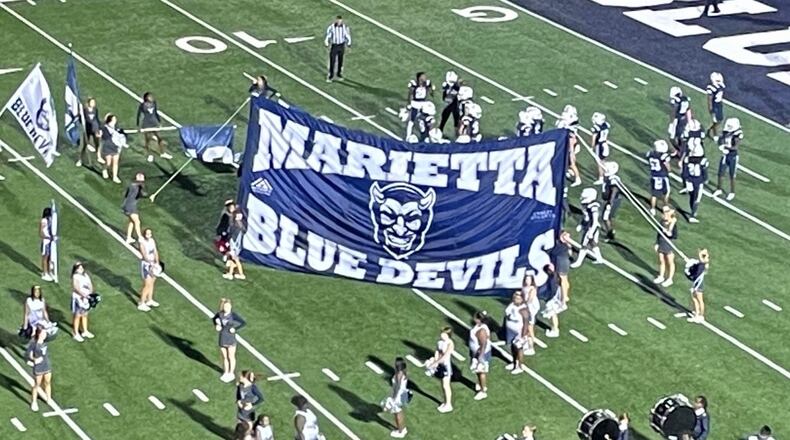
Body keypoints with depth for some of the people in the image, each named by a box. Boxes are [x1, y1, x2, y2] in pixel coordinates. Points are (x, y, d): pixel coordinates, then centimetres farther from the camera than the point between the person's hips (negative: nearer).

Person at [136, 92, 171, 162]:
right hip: (146, 125, -5)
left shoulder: (154, 103, -2)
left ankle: (162, 153, 27)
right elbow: (138, 115, -7)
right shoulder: (142, 105, -15)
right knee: (148, 140, 6)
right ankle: (150, 155, 24)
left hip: (154, 124, 5)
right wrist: (138, 125, -4)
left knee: (159, 138, 10)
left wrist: (159, 121, 16)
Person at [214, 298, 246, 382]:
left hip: (231, 339, -4)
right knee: (224, 357, 16)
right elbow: (214, 318, 19)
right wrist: (216, 326, 2)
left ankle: (231, 374, 25)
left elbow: (244, 323, -18)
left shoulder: (233, 315, -15)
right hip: (222, 339, 4)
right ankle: (226, 372, 34)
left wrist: (235, 329, -17)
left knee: (231, 357, 9)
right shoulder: (219, 314, -4)